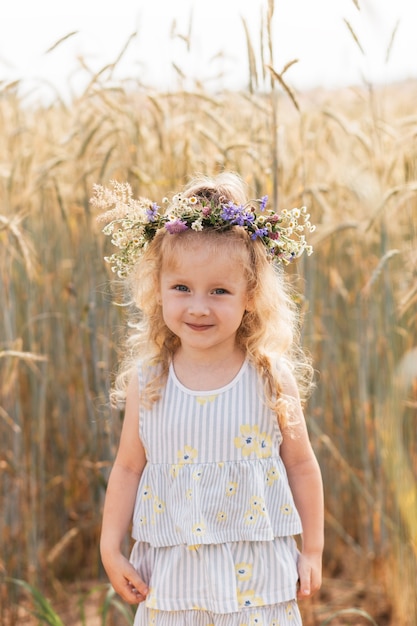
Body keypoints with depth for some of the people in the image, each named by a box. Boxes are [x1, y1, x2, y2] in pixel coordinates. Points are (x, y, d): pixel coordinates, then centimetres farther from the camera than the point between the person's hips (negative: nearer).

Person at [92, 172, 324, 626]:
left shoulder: (271, 380, -7)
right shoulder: (146, 383, -3)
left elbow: (301, 465, 1)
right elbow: (128, 469, 4)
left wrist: (312, 551, 5)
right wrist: (111, 549, 4)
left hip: (255, 575, -1)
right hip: (172, 574, 1)